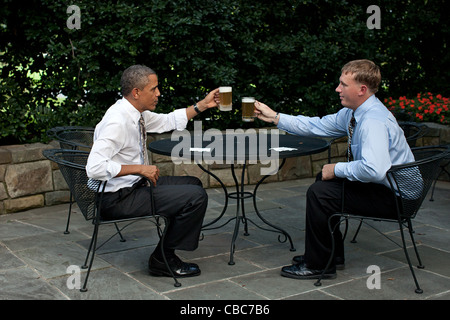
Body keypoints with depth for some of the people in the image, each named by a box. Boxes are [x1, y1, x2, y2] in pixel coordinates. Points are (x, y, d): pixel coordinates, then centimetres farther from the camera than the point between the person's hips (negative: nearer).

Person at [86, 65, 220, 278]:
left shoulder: (136, 112, 4)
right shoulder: (117, 122, -25)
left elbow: (167, 122, 21)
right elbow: (95, 168, -32)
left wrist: (202, 105, 14)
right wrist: (140, 169, -27)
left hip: (135, 185, 10)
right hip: (119, 199, -10)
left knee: (193, 184, 20)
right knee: (196, 196, -15)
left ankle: (165, 254, 20)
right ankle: (162, 259, 0)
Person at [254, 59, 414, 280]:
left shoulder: (373, 121, -28)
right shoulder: (353, 113, 3)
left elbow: (374, 169, -40)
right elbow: (318, 126, 11)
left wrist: (337, 169, -24)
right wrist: (275, 117, 8)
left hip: (391, 196, -10)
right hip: (380, 185, 10)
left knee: (319, 192, -16)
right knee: (323, 178, 20)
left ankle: (318, 266, 0)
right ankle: (333, 254, 26)